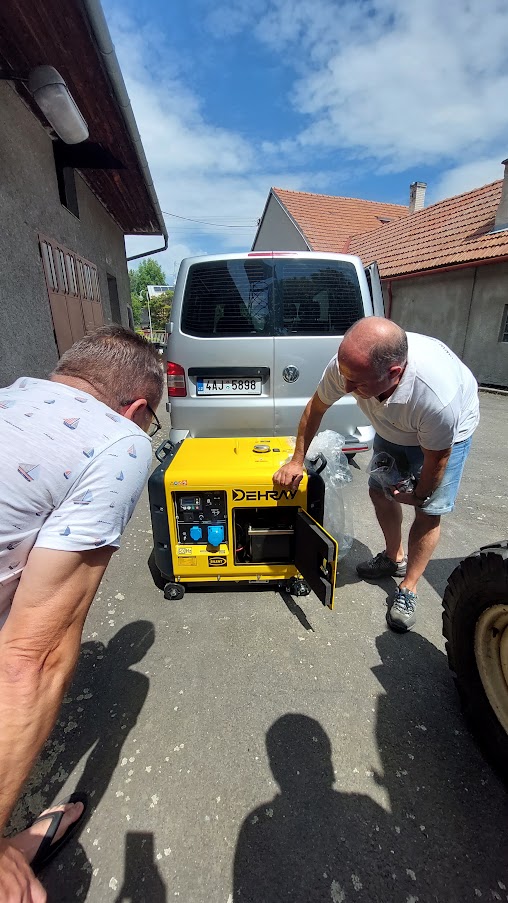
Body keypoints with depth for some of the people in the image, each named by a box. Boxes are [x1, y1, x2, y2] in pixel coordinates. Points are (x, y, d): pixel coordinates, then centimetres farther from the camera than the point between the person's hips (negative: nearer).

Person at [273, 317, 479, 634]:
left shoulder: (438, 397, -46)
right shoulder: (347, 364, -35)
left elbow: (436, 457, -26)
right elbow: (316, 408, -16)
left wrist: (419, 495, -8)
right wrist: (297, 461, -10)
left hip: (447, 431, -4)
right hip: (392, 427, 5)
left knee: (429, 511, -5)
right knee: (380, 492, 8)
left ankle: (408, 590, 14)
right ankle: (394, 558, 33)